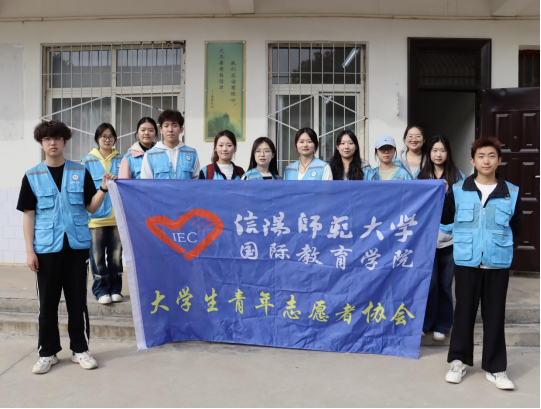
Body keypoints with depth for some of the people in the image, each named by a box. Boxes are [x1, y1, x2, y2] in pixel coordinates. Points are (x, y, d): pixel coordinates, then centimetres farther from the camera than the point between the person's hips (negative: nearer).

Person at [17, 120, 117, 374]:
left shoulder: (80, 172, 4)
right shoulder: (32, 176, 3)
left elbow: (91, 207, 5)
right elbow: (28, 215, 3)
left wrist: (103, 189, -14)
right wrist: (30, 250, -2)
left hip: (77, 245, 0)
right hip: (46, 248, 0)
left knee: (77, 301, 7)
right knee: (47, 303, 8)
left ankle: (80, 350, 20)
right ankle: (47, 353, 22)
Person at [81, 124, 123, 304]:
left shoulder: (121, 160, 7)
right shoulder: (88, 161, 3)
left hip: (117, 216, 2)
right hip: (96, 216, -1)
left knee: (116, 255, 9)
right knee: (98, 255, 3)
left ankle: (115, 289, 20)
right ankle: (101, 290, 15)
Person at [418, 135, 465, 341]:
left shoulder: (458, 176, 4)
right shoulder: (422, 176, 7)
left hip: (450, 237, 0)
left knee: (445, 283, 6)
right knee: (429, 281, -3)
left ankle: (442, 325, 21)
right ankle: (425, 322, 15)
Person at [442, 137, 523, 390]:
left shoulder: (511, 193, 2)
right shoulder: (458, 190, -1)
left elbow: (516, 227, 11)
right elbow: (445, 218, 7)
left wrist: (499, 239, 6)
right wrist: (466, 236, -3)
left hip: (498, 262, 1)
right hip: (466, 261, -1)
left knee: (495, 315, 8)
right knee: (464, 312, 9)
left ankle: (495, 367, 21)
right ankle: (459, 361, 23)